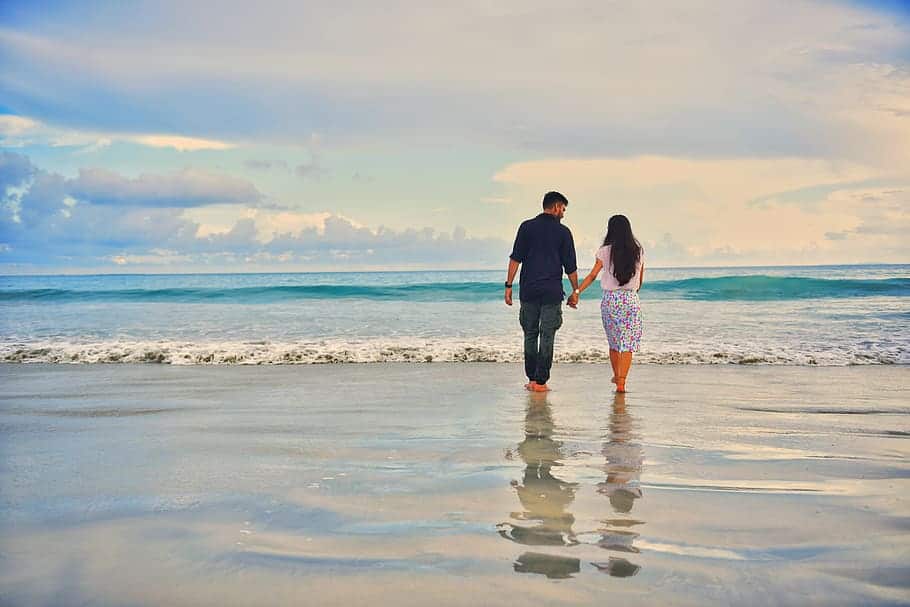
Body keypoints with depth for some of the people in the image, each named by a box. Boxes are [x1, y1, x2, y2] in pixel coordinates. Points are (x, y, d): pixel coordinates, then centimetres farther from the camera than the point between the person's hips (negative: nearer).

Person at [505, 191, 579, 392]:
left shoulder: (527, 227, 4)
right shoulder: (563, 232, 1)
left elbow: (515, 259, -2)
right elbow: (570, 267, 2)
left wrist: (509, 286, 0)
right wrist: (575, 292, 12)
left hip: (528, 290, 2)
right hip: (552, 292, -2)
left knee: (530, 334, 12)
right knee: (547, 336, 3)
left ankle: (531, 379, 14)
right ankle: (540, 381, 2)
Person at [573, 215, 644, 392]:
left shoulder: (605, 251, -3)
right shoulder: (638, 251, 4)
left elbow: (592, 275, -6)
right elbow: (640, 279, 12)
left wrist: (577, 291, -2)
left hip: (610, 299, 0)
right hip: (631, 299, 0)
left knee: (613, 342, 16)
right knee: (627, 344, -1)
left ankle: (617, 376, 32)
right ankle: (621, 382, -10)